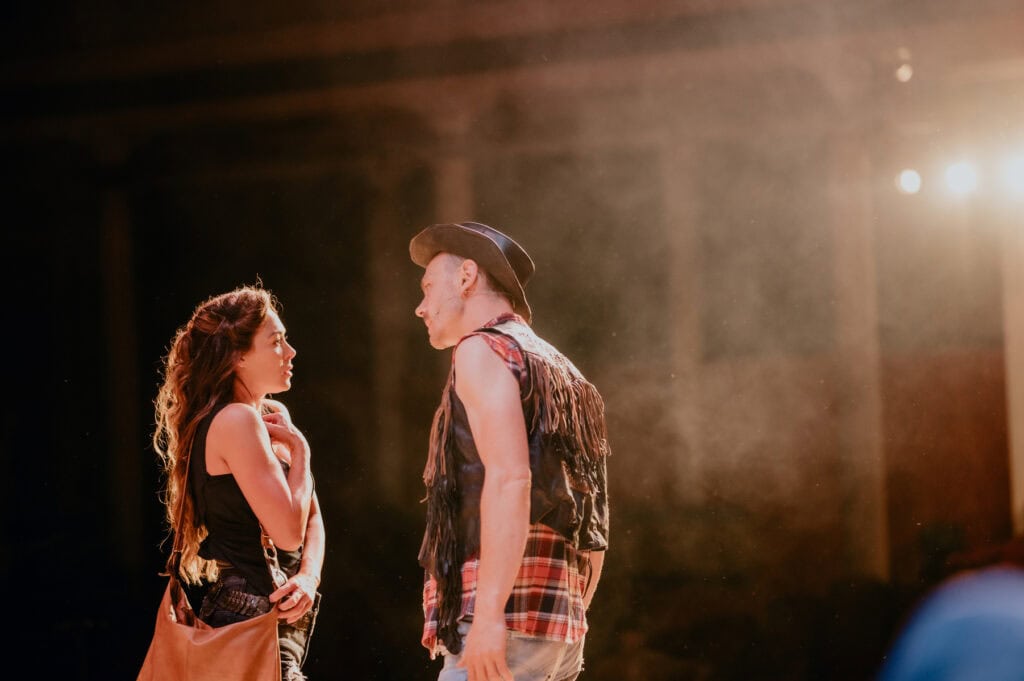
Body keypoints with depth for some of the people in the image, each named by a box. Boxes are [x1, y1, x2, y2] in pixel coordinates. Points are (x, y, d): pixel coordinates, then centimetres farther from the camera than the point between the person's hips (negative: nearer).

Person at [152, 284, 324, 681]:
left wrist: (309, 576, -4)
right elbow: (288, 530, -20)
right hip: (252, 620, -10)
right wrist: (299, 449, -7)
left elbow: (312, 517, 15)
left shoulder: (273, 416, 14)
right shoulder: (236, 421, -15)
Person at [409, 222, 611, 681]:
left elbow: (510, 479, -19)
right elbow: (593, 529, 24)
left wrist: (489, 613, -24)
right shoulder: (561, 374, 24)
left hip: (511, 614, -9)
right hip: (560, 619, 9)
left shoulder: (485, 349, -3)